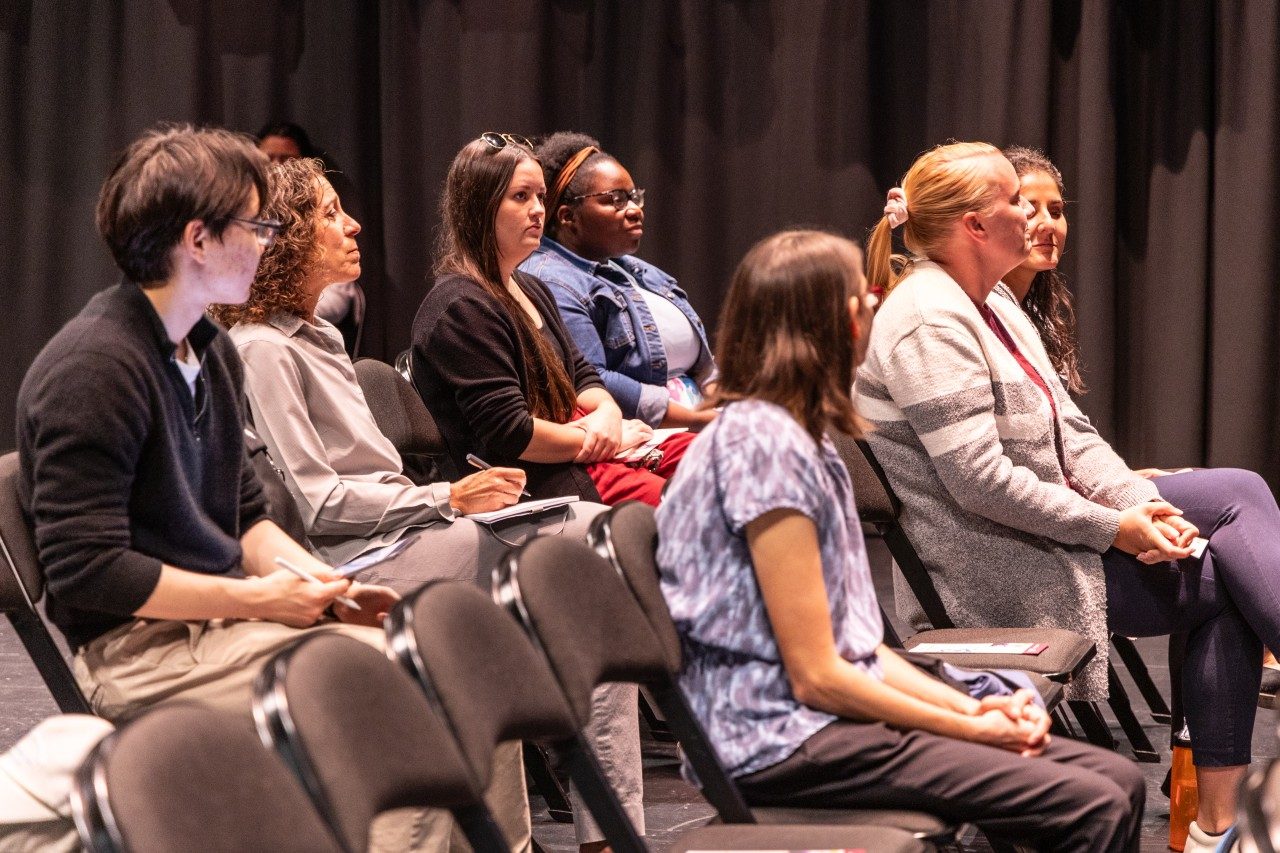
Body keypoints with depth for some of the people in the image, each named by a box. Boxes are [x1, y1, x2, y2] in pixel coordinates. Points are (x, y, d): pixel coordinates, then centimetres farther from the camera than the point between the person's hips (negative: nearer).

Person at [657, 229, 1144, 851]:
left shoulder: (798, 436, 17)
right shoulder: (763, 443, -14)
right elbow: (817, 676, -16)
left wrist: (970, 707, 2)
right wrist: (968, 729, -8)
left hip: (837, 716, 10)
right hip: (784, 738, -10)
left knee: (1118, 780, 0)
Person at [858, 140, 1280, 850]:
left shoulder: (993, 307, 14)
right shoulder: (928, 324, -17)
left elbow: (1071, 431, 12)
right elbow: (981, 479, -24)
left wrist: (1139, 505, -6)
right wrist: (1113, 530, -17)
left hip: (1048, 522, 10)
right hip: (1002, 565, -10)